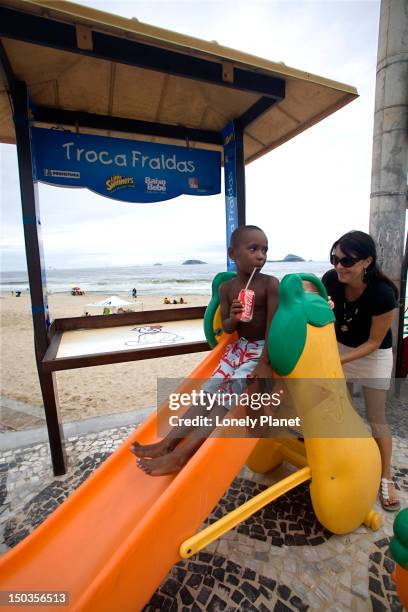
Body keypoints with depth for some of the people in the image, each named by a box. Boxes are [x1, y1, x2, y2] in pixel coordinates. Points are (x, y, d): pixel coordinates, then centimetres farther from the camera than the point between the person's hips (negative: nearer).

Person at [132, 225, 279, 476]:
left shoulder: (270, 283, -14)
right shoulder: (226, 288, -1)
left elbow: (273, 325, -18)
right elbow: (226, 329, 0)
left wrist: (265, 363, -24)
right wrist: (232, 318, -24)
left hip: (264, 350, -5)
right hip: (238, 347, 5)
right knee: (210, 389, -4)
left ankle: (180, 456, -13)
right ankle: (167, 443, 1)